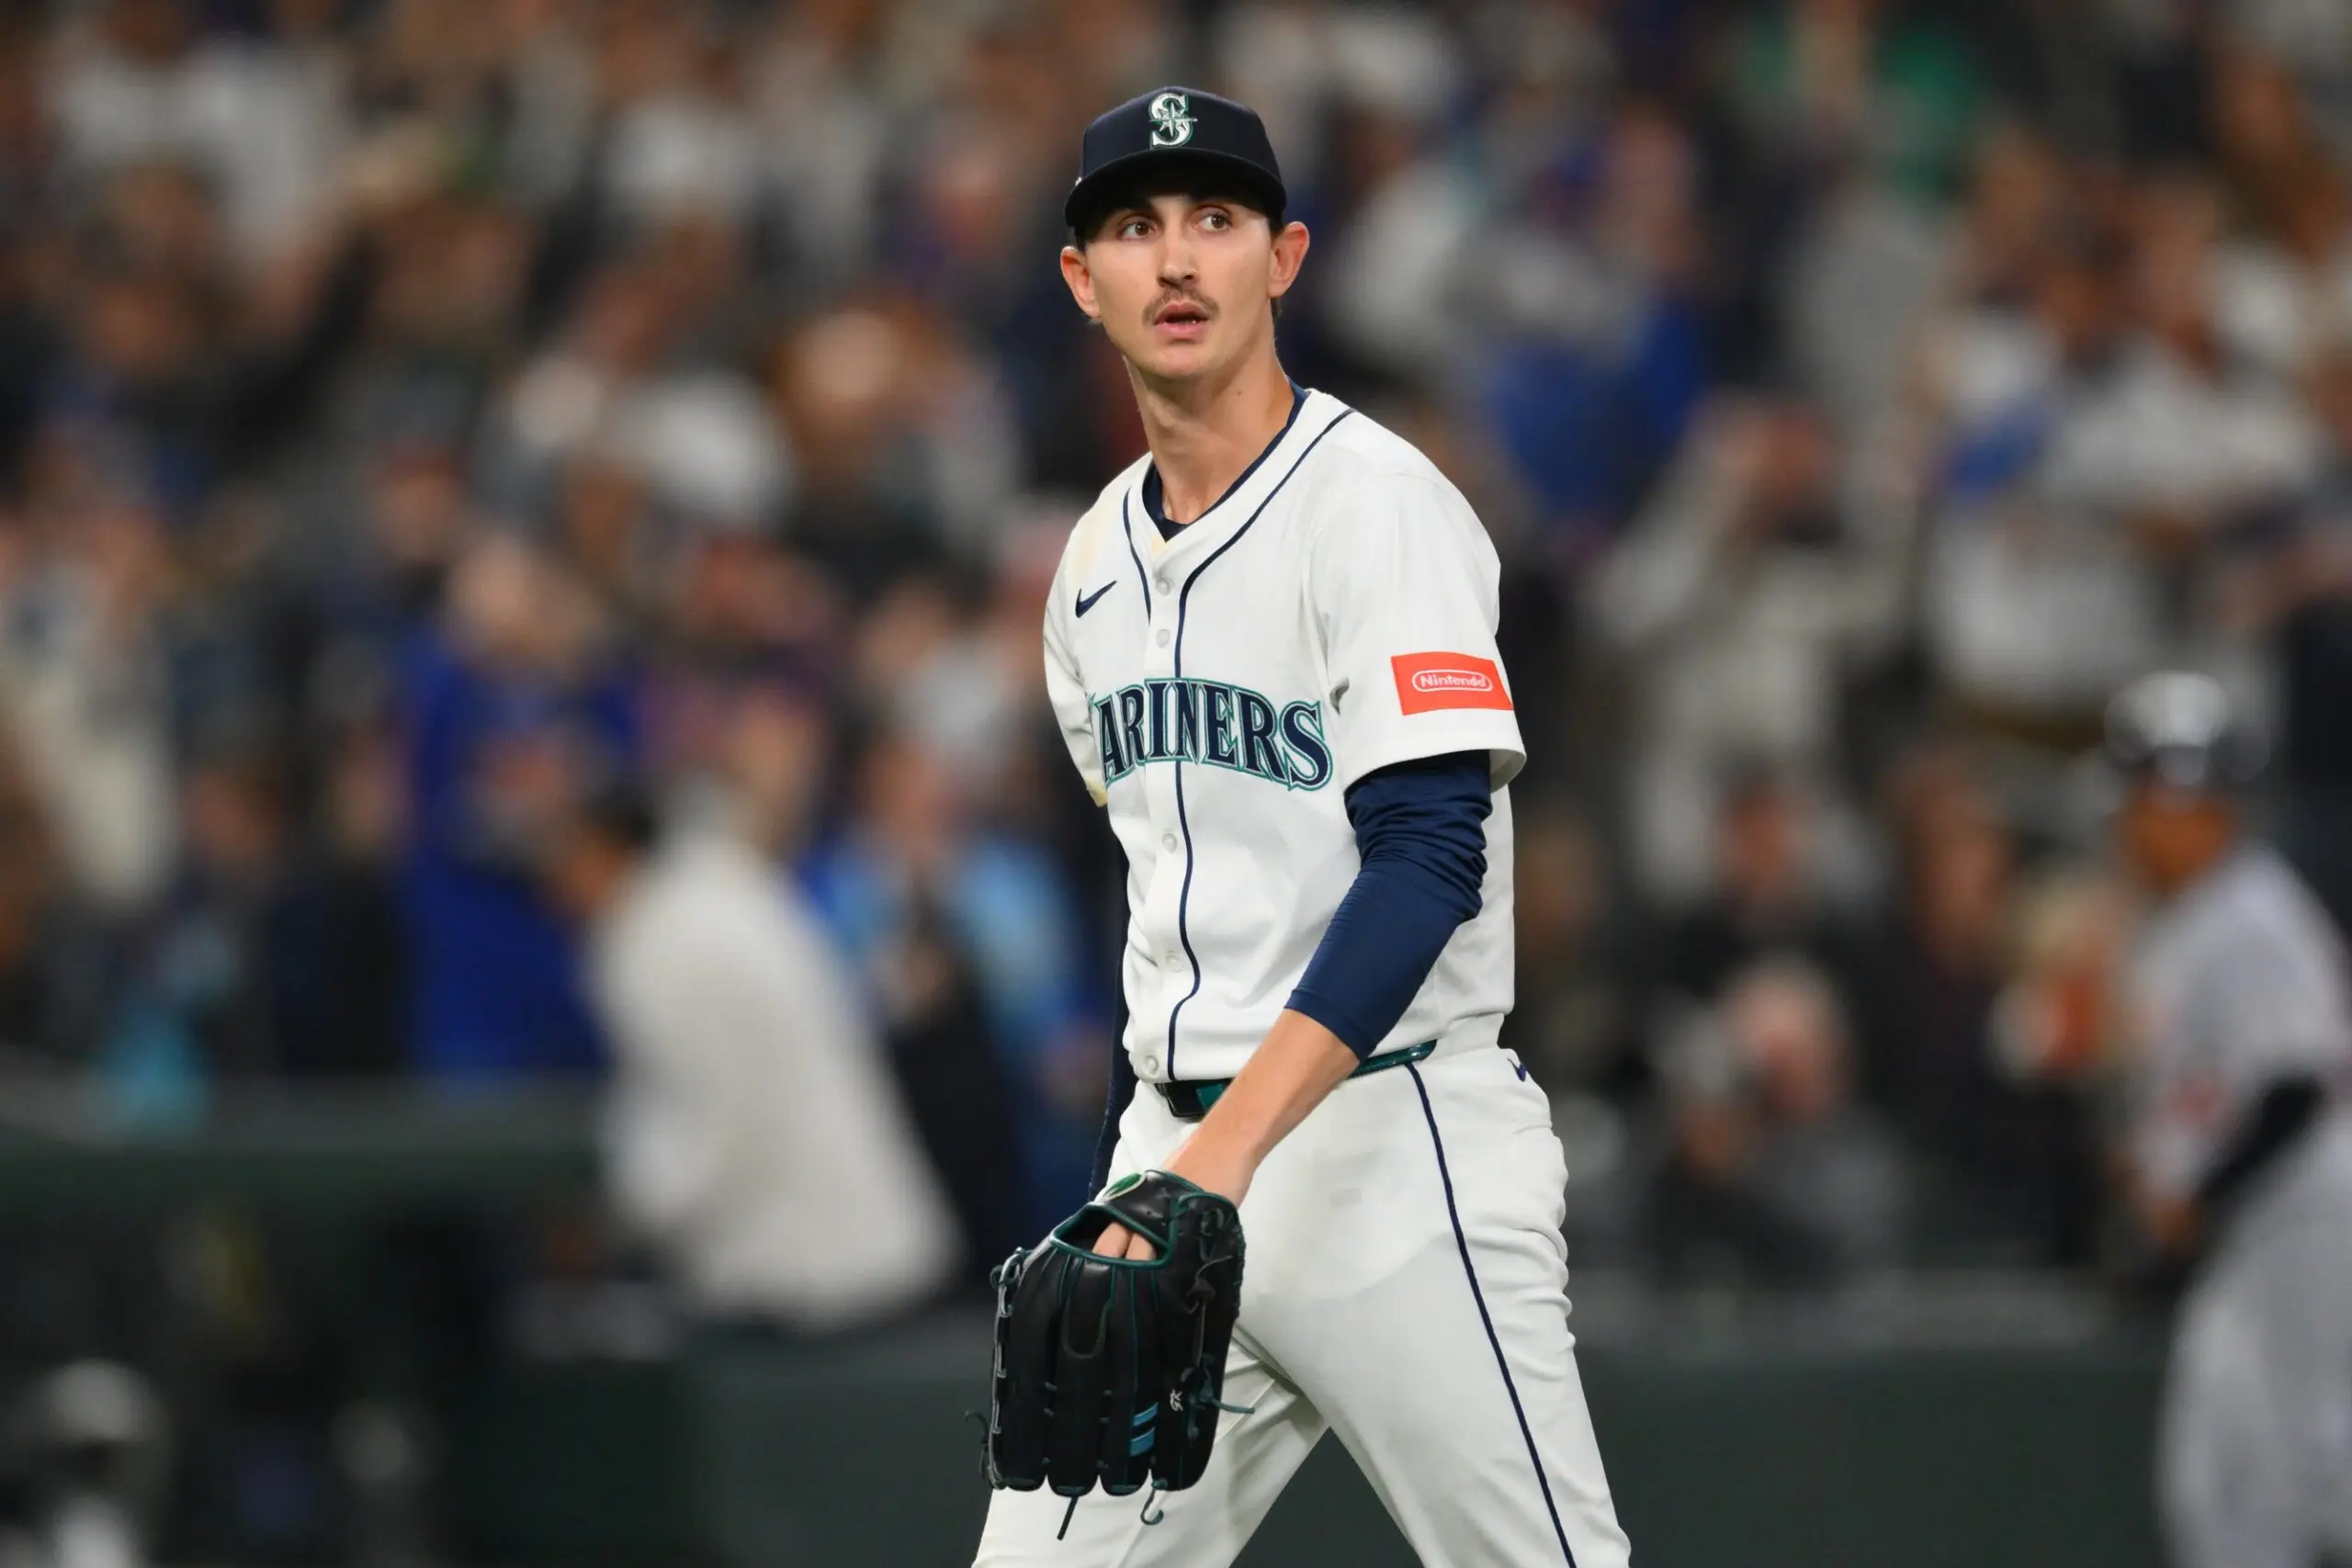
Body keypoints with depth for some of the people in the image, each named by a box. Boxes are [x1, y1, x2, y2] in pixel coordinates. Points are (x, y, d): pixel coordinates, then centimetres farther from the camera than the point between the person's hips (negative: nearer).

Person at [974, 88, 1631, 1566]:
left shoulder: (1378, 503, -11)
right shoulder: (1099, 557, 14)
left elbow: (1428, 860, -22)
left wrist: (1229, 1148, -31)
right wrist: (1139, 1158, 19)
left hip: (1391, 1150, -7)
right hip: (1172, 1162, 7)